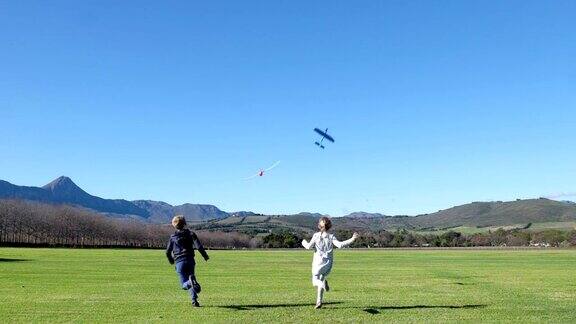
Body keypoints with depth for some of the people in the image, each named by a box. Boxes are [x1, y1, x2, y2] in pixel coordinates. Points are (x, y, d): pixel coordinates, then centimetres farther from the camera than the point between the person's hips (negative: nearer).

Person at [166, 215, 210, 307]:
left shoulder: (172, 237, 8)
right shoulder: (191, 234, 6)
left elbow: (168, 252, 13)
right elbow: (199, 246, -6)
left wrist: (171, 261, 32)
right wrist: (205, 256, 6)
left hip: (179, 263, -1)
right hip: (190, 261, 1)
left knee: (185, 284, 1)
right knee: (191, 278, 16)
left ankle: (191, 282, -34)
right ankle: (194, 300, 1)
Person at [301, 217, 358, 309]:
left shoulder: (316, 235, -5)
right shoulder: (331, 236, -5)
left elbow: (309, 246, -5)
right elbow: (340, 244, -18)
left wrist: (304, 242, 17)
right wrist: (352, 239, -13)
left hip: (318, 262, -2)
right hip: (328, 262, 2)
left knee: (315, 281, 7)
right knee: (321, 278, 22)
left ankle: (323, 283, -30)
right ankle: (319, 302, 15)